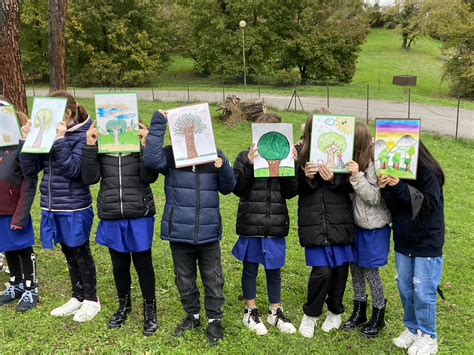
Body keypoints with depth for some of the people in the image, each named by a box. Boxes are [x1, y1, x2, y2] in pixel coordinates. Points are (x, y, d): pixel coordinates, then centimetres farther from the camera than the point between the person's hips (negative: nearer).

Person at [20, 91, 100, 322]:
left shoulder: (83, 136, -11)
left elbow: (73, 170, -21)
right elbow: (29, 169, 4)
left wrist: (60, 141, -25)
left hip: (75, 208, -6)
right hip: (52, 207, 6)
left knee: (80, 253, 7)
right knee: (69, 253, 17)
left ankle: (91, 300, 24)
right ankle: (78, 297, 33)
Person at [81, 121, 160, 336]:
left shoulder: (139, 137, -4)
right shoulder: (100, 141, 1)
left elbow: (149, 177, -11)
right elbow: (89, 178, -7)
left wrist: (145, 144, -20)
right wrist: (90, 146, -15)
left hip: (140, 214, -2)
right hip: (111, 216, 2)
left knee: (143, 262, 8)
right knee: (119, 263, 16)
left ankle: (150, 309, 26)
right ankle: (124, 305, 37)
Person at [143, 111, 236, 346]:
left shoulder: (213, 155, 0)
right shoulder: (170, 155, -4)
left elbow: (228, 188, 2)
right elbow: (150, 160, -25)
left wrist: (223, 168, -19)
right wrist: (158, 124, -22)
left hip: (208, 232, 0)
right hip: (179, 231, 0)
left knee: (213, 280, 13)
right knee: (185, 279, 18)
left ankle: (215, 320, 32)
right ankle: (192, 316, 40)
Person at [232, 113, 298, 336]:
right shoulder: (245, 157, -2)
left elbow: (291, 192, -1)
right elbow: (238, 189, -10)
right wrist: (249, 165, -21)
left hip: (276, 226, 2)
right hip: (250, 226, -2)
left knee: (274, 270, 14)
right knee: (250, 269, 12)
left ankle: (275, 312, 31)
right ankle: (251, 312, 29)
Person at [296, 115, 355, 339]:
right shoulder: (301, 152, 2)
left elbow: (350, 185, -2)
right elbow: (295, 188, 2)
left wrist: (334, 179, -20)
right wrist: (306, 176, -17)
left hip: (339, 220, 1)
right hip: (313, 222, -1)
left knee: (340, 267, 8)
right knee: (321, 270, -5)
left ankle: (335, 310, 34)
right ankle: (310, 314, 20)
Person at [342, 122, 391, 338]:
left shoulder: (374, 165, -21)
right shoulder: (351, 163, -1)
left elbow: (375, 198, -21)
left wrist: (357, 176, -30)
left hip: (374, 228, -7)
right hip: (356, 225, 7)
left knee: (371, 271, 4)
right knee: (355, 267, 15)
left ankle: (378, 316, 26)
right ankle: (359, 313, 32)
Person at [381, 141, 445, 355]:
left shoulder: (429, 172, -16)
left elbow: (430, 204, -22)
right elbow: (394, 208, -2)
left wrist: (401, 188, -29)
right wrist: (387, 190, -22)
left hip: (427, 243, -6)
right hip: (403, 240, 6)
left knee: (423, 291, 2)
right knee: (405, 287, 14)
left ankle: (428, 336, 19)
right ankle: (412, 328, 32)